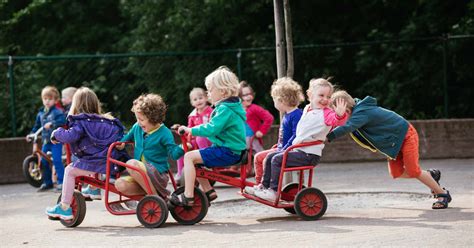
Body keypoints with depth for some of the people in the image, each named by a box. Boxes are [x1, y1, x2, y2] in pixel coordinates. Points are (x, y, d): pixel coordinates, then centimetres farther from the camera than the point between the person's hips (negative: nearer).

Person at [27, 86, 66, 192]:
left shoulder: (57, 112, -8)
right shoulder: (40, 113, 12)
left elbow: (62, 121, -26)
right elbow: (37, 125, 23)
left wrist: (52, 124, -35)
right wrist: (31, 134, 14)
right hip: (46, 140, 7)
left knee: (57, 160, -16)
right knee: (43, 161, 8)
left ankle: (61, 182, -10)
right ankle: (47, 182, 19)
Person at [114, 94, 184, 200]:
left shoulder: (164, 133, -8)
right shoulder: (137, 127, 10)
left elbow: (174, 153, -12)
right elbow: (129, 136, 32)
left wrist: (182, 148, -30)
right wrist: (122, 142, 13)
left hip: (158, 174, -6)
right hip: (138, 172, 6)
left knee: (132, 164, -34)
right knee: (120, 184, -22)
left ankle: (156, 195, -22)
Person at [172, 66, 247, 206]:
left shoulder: (225, 109, -17)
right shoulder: (230, 106, 15)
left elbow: (211, 130, -25)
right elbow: (214, 126, 24)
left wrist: (191, 130, -16)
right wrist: (194, 130, 14)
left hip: (227, 152, -11)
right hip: (233, 151, 11)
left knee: (189, 156, -15)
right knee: (194, 158, 18)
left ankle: (188, 196, -16)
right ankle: (208, 191, 19)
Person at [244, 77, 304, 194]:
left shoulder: (297, 115, -19)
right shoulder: (287, 115, 13)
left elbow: (296, 136, -26)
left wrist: (284, 150, -24)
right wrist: (279, 146, 15)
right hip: (282, 148, 10)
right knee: (258, 157, 11)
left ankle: (264, 187, -9)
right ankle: (258, 184, 15)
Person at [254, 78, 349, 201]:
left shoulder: (326, 113, -12)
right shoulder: (307, 109, 13)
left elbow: (335, 120, -36)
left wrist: (340, 115, -55)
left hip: (310, 155, -9)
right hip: (297, 149, 9)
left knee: (277, 160, -17)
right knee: (270, 157, 11)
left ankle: (273, 191, -9)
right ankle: (265, 186, 18)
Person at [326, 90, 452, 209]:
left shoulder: (361, 113, -31)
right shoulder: (358, 108, -3)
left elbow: (347, 127, -46)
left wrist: (328, 136, -50)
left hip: (405, 135, -9)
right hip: (393, 141, 9)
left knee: (413, 171, -9)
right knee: (396, 173, 3)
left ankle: (443, 194, 7)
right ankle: (431, 174, 24)